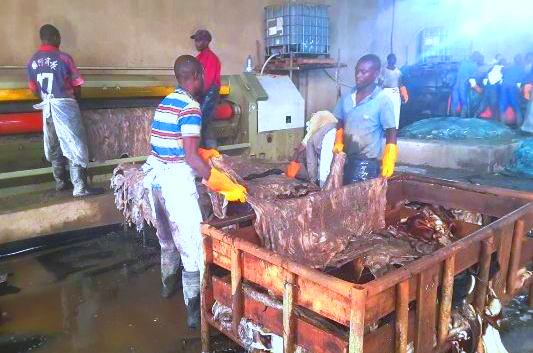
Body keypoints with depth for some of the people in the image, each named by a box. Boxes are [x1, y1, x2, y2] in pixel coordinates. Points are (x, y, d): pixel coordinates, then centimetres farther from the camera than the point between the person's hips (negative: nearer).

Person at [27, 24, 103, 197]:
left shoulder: (32, 61, 6)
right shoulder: (63, 58, -10)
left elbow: (34, 89, 13)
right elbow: (77, 86, -5)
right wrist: (75, 98, 15)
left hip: (47, 108, 6)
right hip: (65, 106, -6)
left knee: (54, 147, 16)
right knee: (74, 146, -3)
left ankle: (60, 182, 27)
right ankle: (80, 187, -4)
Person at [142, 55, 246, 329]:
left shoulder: (167, 101, 12)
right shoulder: (191, 107, -15)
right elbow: (191, 158, -22)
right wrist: (225, 186, -23)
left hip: (155, 175, 9)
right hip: (176, 180, -9)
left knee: (167, 236, 25)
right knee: (192, 243, -1)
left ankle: (168, 283, 45)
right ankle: (194, 310, 6)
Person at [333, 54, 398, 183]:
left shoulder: (382, 100, -11)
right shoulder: (347, 97, 3)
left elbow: (391, 134, -10)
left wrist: (388, 164, -16)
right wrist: (338, 144, 3)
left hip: (367, 162, -5)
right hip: (346, 158, 5)